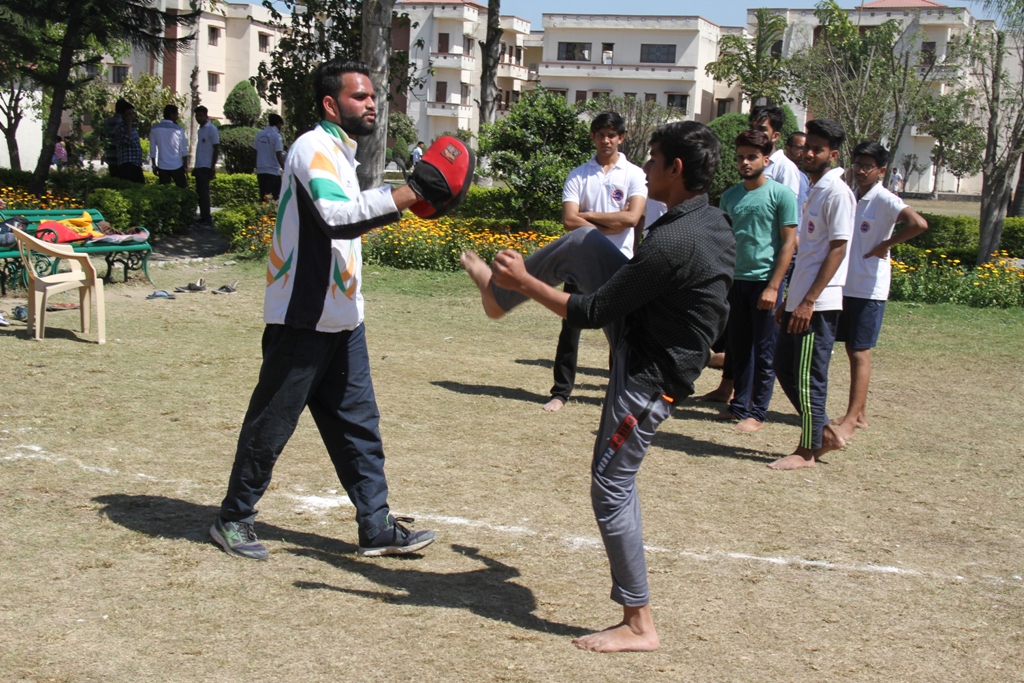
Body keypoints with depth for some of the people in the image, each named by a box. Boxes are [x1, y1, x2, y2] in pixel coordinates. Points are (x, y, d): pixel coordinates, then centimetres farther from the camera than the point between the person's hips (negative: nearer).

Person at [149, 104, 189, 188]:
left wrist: (154, 166, 12)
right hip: (177, 166, -2)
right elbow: (184, 150, -5)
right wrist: (185, 166, 4)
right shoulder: (178, 129, -6)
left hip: (162, 166, 2)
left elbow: (153, 150, 3)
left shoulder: (155, 129, 0)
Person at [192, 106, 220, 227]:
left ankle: (207, 220, -7)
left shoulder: (212, 129, -8)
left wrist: (213, 167, -16)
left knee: (204, 193, -9)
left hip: (206, 167, -8)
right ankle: (203, 218, 13)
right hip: (199, 167, 8)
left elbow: (216, 149, -11)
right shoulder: (200, 130, 17)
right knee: (199, 193, 9)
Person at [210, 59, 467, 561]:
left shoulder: (340, 152, 16)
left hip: (341, 319, 9)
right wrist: (410, 193, -30)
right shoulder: (314, 148, -15)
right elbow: (337, 217, -31)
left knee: (358, 424, 9)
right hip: (302, 318, -9)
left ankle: (376, 526, 15)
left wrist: (399, 203, 8)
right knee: (270, 424, 3)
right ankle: (234, 519, 18)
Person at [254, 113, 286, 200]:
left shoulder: (259, 134, 8)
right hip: (273, 171, -6)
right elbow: (279, 155, -14)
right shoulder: (276, 135, -10)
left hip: (260, 170, 6)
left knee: (263, 197, 10)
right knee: (274, 197, -3)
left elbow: (256, 151, 11)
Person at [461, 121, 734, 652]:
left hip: (647, 376, -10)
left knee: (611, 490, 1)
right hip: (651, 327, 10)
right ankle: (498, 295, 33)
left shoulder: (671, 242, -30)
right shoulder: (715, 223, 0)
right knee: (581, 241, 9)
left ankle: (639, 624, 12)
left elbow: (589, 313, -23)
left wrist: (525, 280, -9)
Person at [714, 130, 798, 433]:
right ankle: (739, 405, 21)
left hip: (765, 281, -5)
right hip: (735, 280, 5)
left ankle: (758, 412, 9)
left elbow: (789, 243, -8)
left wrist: (774, 286, -14)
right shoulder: (730, 196, 10)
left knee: (763, 351, 2)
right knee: (739, 347, 12)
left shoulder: (781, 194, -6)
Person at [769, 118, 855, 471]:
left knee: (808, 377, -2)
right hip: (799, 300, 10)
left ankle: (808, 450, 9)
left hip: (818, 304, -10)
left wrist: (809, 301, -20)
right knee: (784, 367, 13)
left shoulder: (837, 192, -11)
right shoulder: (815, 190, 16)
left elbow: (837, 249, -17)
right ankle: (824, 433, 24)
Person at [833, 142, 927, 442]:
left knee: (860, 352, -5)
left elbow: (918, 224, -27)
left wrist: (885, 245, -17)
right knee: (852, 350, 11)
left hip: (869, 288, -7)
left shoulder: (884, 200, -11)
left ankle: (851, 420, -2)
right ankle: (859, 413, 20)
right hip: (846, 285, 7)